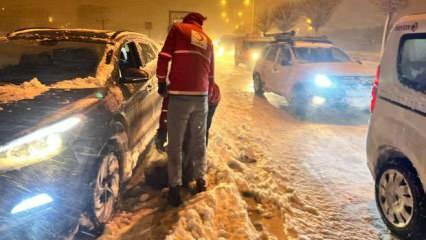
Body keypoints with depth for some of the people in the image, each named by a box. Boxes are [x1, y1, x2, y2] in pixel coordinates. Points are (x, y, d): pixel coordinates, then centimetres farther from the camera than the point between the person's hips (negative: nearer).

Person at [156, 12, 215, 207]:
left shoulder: (178, 29, 9)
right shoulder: (208, 40, 21)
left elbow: (164, 57, 0)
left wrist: (162, 83, 11)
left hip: (179, 95, -4)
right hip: (201, 96, 4)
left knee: (175, 144, 2)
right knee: (199, 141, 17)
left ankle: (175, 187, 3)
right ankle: (200, 181, 25)